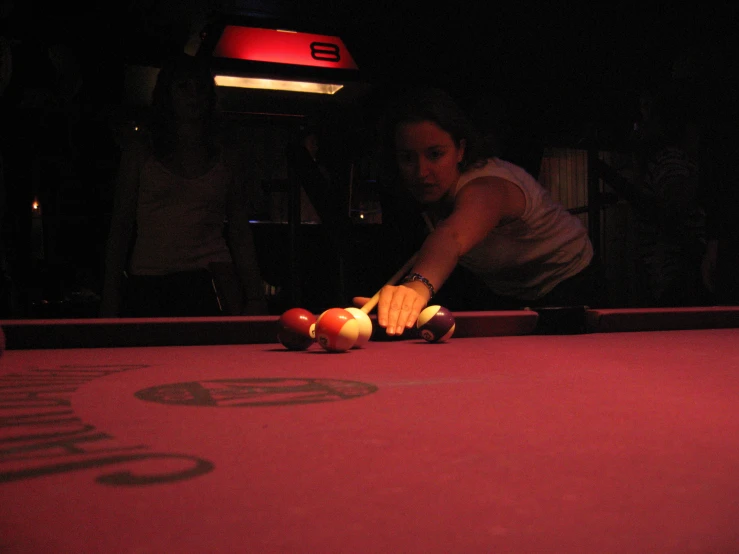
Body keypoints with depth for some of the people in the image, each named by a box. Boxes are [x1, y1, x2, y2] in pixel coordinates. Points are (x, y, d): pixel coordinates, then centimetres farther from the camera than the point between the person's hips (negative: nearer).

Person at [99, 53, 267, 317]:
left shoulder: (225, 160, 13)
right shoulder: (140, 154, 12)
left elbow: (241, 236, 9)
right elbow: (120, 228, 9)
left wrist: (255, 299, 0)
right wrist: (110, 300, 2)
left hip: (208, 284, 0)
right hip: (147, 289, 1)